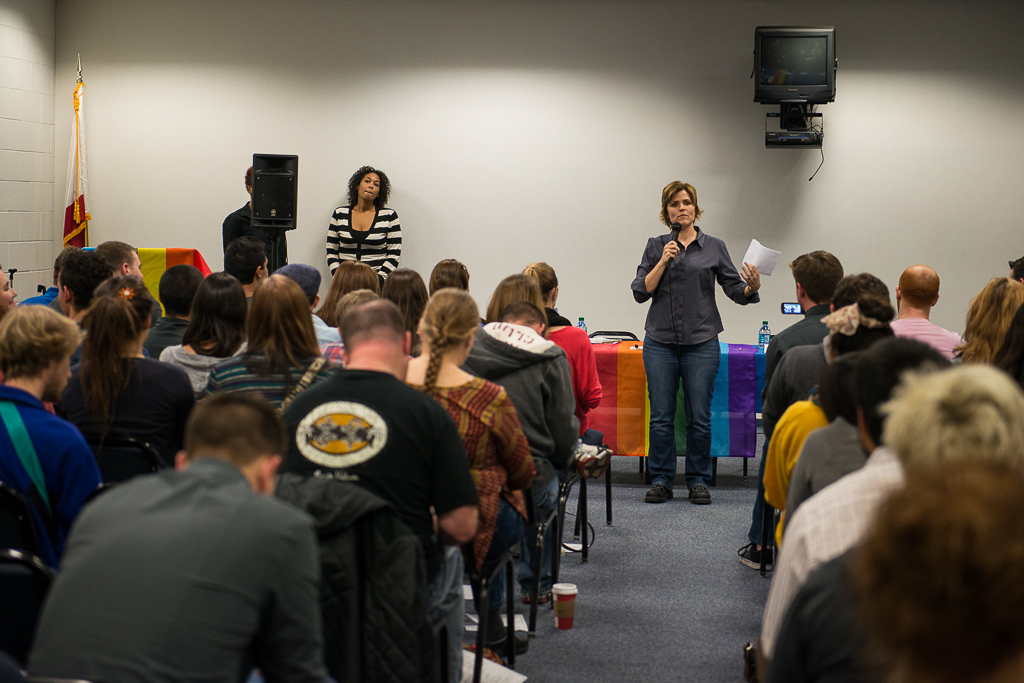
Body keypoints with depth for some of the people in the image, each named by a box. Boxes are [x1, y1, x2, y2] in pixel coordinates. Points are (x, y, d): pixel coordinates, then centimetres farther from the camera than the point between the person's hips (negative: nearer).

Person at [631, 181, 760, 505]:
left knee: (699, 416, 0)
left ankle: (698, 481, 11)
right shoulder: (656, 247, 8)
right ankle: (661, 481, 10)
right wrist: (664, 262, -9)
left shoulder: (714, 247, 7)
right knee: (661, 415, 1)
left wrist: (752, 287, -19)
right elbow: (640, 291, 1)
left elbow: (736, 290, 3)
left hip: (701, 342, -1)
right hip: (660, 341, 1)